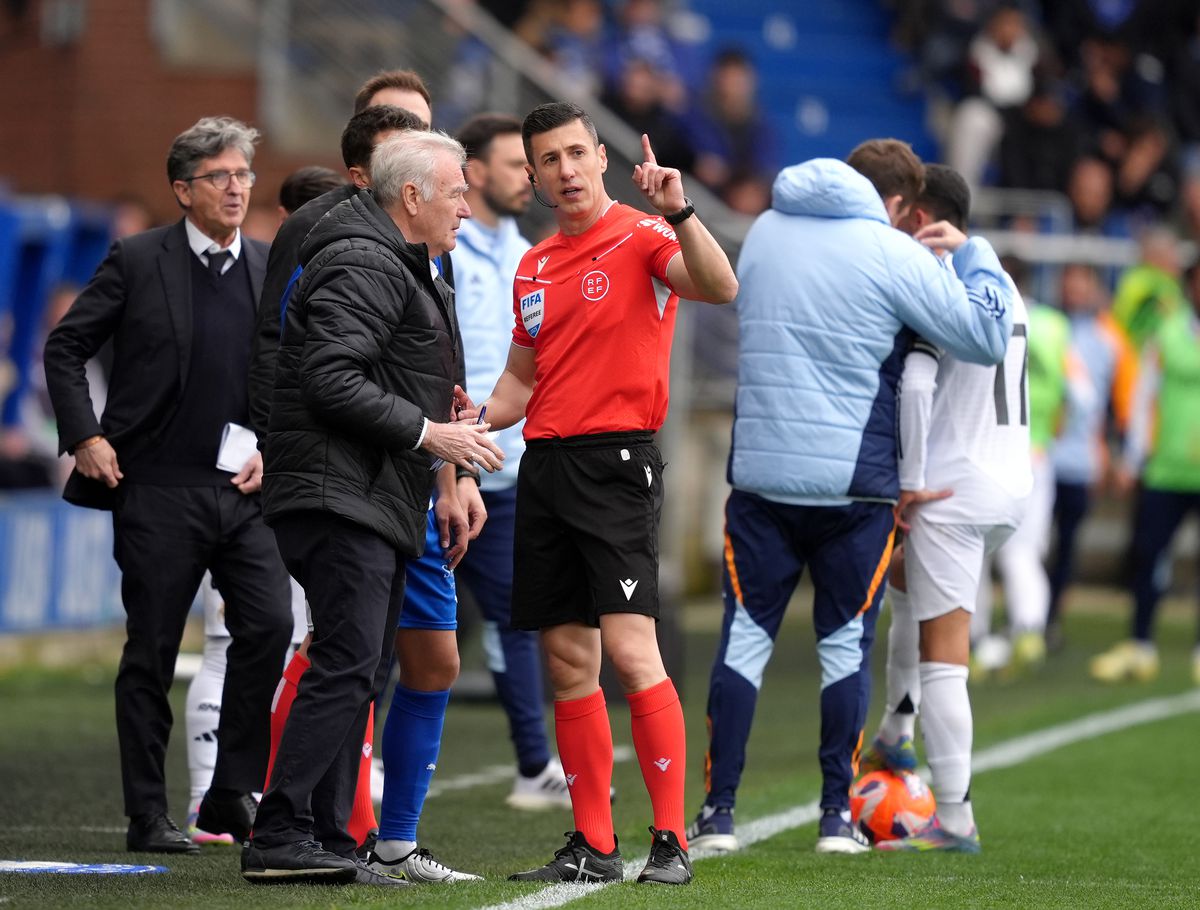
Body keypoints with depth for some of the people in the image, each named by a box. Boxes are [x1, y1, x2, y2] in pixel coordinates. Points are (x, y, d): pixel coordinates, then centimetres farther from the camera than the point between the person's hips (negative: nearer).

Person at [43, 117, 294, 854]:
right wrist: (86, 436, -6)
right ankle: (148, 816, 9)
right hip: (158, 488, -3)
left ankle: (233, 795, 2)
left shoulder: (273, 271, 9)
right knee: (152, 653, 2)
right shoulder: (138, 262, -1)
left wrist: (272, 449, 3)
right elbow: (65, 349, 3)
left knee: (270, 627, -10)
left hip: (243, 489, 3)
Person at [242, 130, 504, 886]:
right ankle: (279, 837, -18)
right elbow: (332, 379, -22)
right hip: (340, 498, -11)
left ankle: (330, 843, 11)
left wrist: (452, 428, 14)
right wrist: (427, 433, -19)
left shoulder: (404, 270, 24)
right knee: (346, 667, -17)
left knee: (361, 677, 9)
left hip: (381, 508, 11)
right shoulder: (363, 267, -12)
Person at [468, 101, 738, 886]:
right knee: (569, 663, 6)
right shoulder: (534, 267, 17)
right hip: (545, 464, 7)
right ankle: (593, 845, 11)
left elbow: (719, 288, -22)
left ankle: (672, 841, -12)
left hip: (617, 460, -7)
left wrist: (680, 212, -34)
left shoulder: (641, 236, -4)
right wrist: (474, 416, 7)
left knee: (630, 650, -15)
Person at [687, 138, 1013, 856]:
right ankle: (838, 816, 7)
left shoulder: (765, 231, 9)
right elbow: (987, 337, -6)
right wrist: (973, 254, 7)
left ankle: (718, 811, 3)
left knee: (745, 637, 7)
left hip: (761, 470, 3)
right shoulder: (891, 257, -8)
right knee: (846, 645, 7)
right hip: (855, 481, -3)